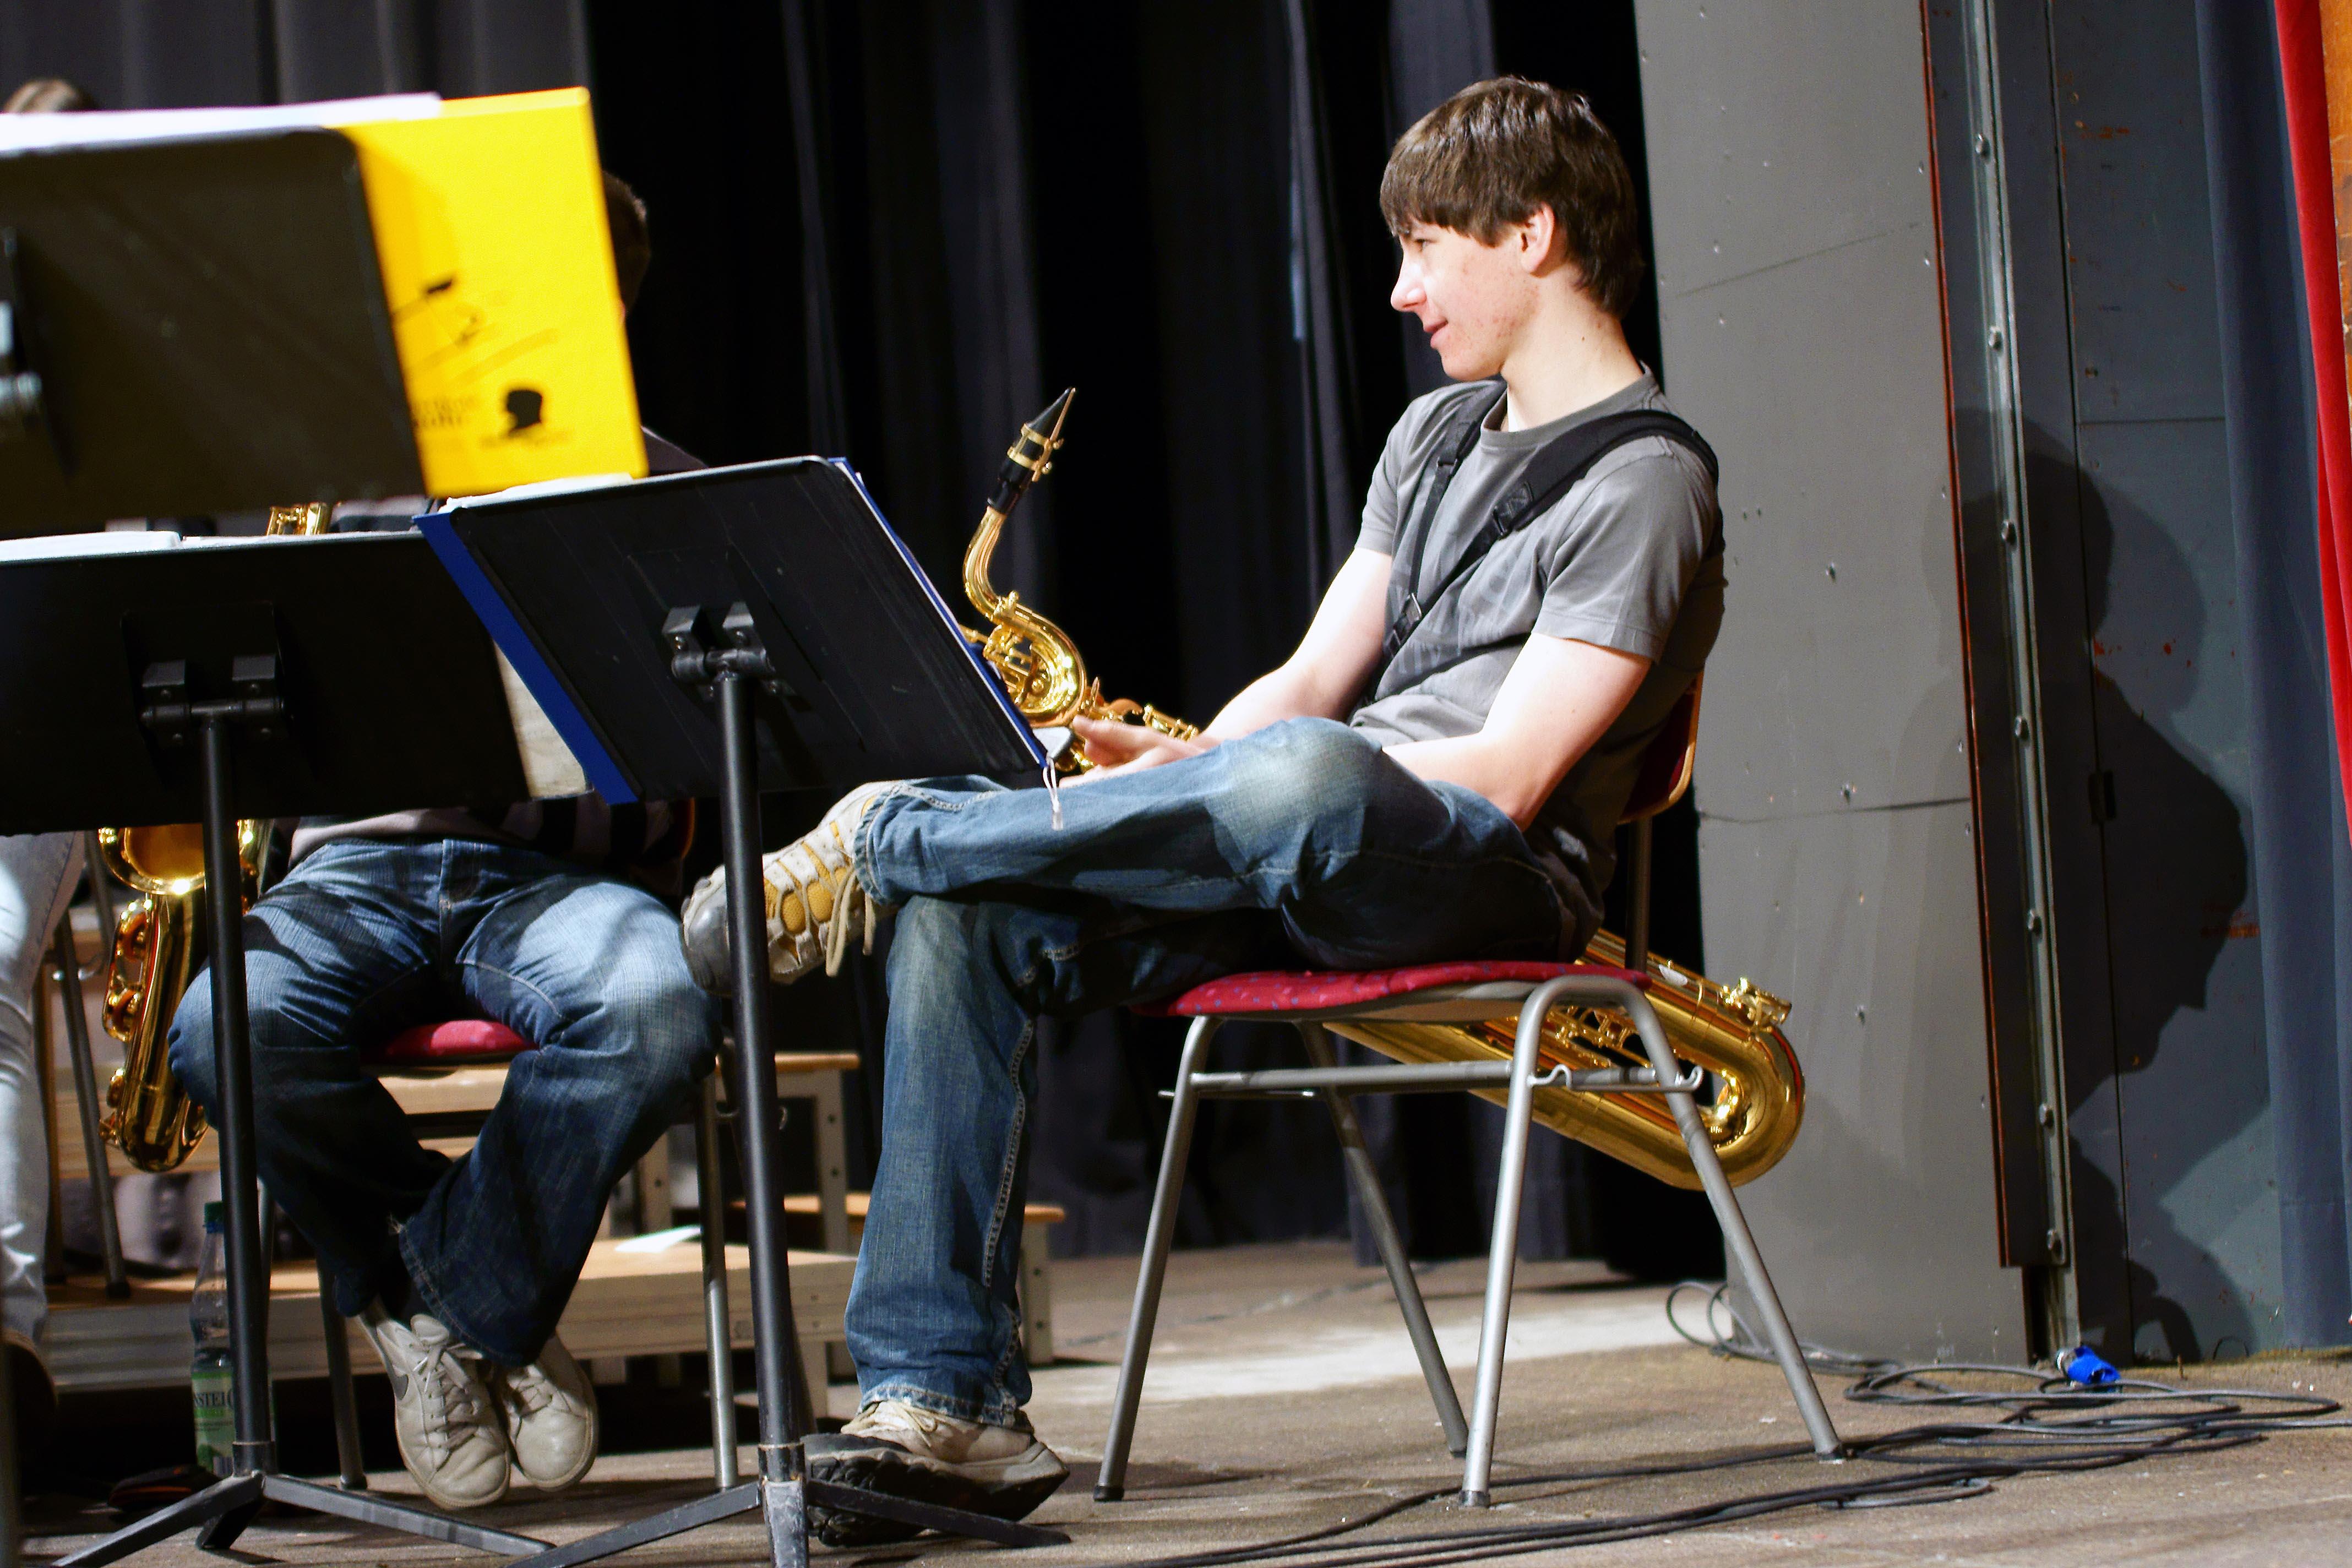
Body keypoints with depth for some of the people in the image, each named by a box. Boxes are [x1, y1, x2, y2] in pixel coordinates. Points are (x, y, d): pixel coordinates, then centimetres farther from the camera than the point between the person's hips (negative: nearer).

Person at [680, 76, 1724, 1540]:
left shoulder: (1645, 483, -5)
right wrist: (1177, 780, -3)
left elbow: (1508, 773, -15)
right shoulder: (1438, 434, 24)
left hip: (1488, 881, -8)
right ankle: (946, 1403, -23)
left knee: (1300, 772, -43)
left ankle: (873, 844, -24)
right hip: (1299, 869, 8)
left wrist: (1201, 773, -14)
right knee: (974, 915, -16)